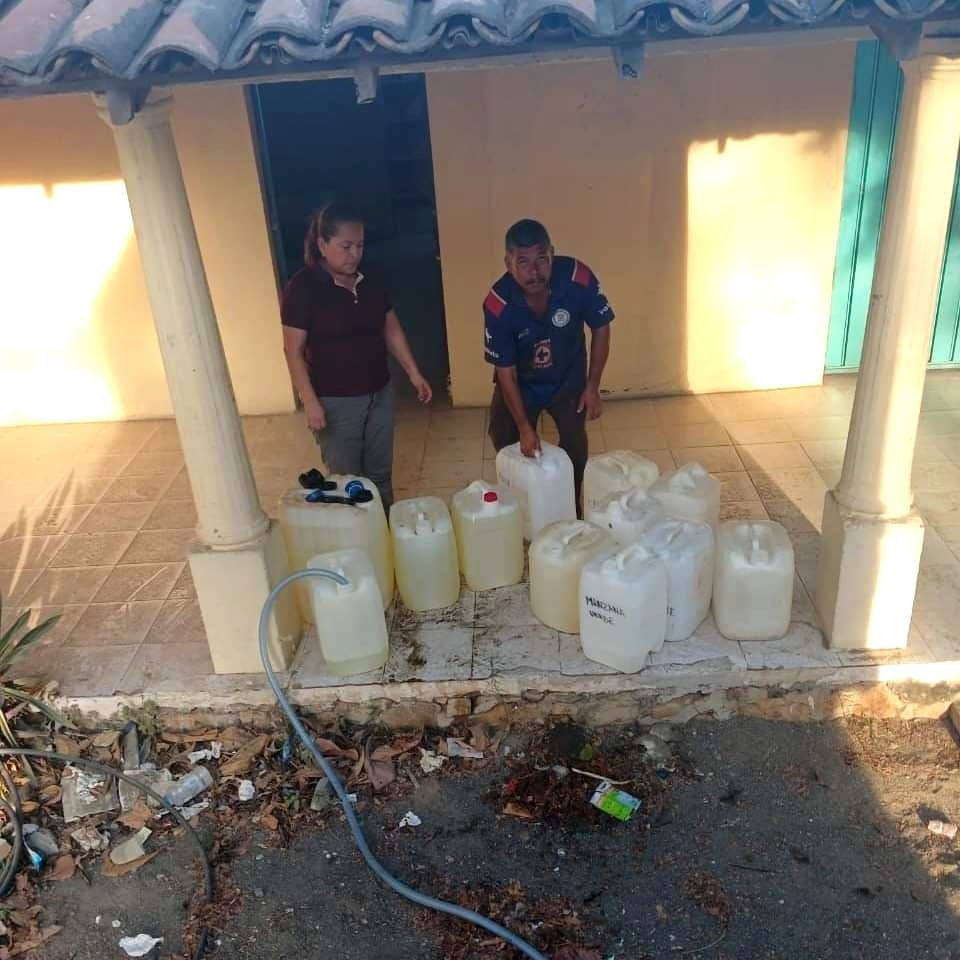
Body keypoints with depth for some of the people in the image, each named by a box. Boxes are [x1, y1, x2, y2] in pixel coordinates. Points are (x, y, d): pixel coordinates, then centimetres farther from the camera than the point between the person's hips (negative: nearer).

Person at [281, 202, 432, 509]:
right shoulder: (303, 287, -14)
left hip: (379, 395, 6)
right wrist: (311, 403, -18)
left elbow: (391, 329, 12)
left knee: (380, 476, 17)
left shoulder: (371, 280, 3)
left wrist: (414, 373, 7)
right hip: (336, 402, -5)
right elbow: (294, 351, -14)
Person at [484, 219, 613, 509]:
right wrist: (525, 427, -21)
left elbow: (600, 328, -12)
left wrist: (592, 385, -11)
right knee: (509, 446, 6)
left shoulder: (578, 278, -32)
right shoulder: (498, 304, -33)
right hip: (520, 382, 0)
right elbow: (506, 372, -22)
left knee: (574, 445, 4)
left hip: (568, 378, 1)